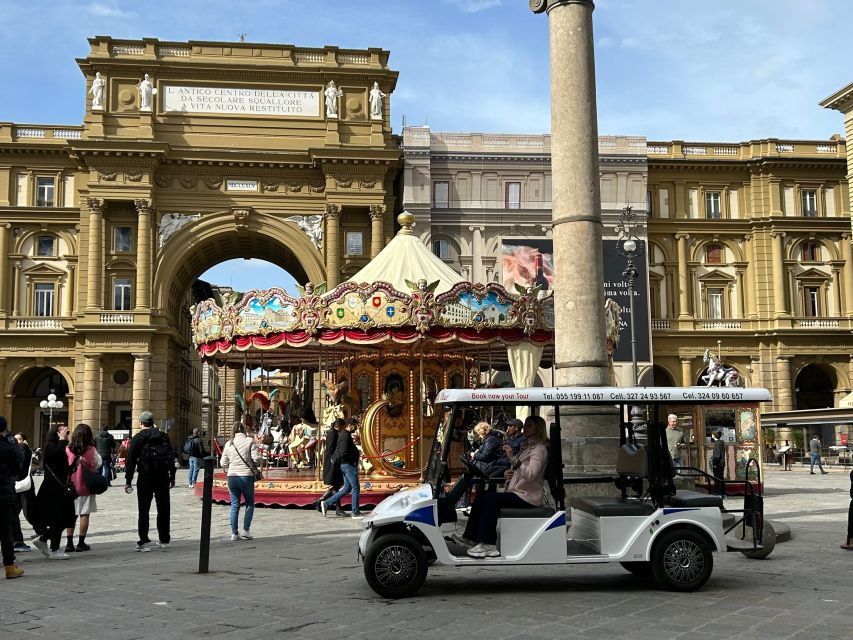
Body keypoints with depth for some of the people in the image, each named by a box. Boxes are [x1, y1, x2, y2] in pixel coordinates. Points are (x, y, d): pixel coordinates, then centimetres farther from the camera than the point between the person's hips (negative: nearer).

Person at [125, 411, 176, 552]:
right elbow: (172, 457, 8)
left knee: (144, 510, 1)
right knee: (163, 509, 13)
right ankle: (164, 540, 18)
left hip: (145, 478, -3)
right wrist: (172, 477, 13)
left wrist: (128, 481, -2)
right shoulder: (164, 436, 8)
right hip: (163, 477, 3)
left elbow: (131, 461, -5)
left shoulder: (137, 439, -2)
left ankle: (143, 541, -6)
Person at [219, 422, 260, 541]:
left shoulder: (229, 443, 5)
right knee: (250, 504, 12)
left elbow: (223, 463, 7)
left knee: (234, 505, 10)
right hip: (246, 476, -3)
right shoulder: (250, 441, -6)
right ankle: (245, 530, 4)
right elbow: (256, 458, -13)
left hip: (232, 476, 3)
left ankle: (234, 533, 11)